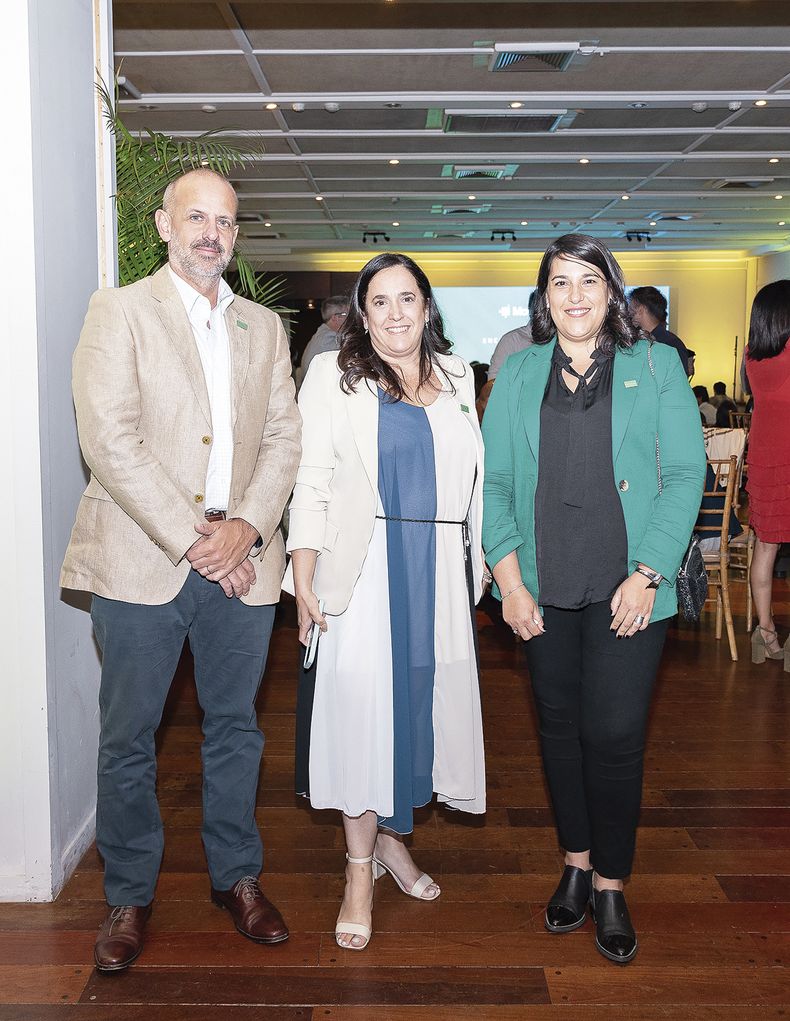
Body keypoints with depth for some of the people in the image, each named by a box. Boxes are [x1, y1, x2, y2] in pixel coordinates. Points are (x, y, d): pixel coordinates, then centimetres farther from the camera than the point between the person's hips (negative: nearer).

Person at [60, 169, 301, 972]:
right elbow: (108, 440, -10)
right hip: (141, 562, -3)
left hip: (241, 562, 4)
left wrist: (247, 528, -8)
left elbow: (284, 437, 8)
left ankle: (237, 877, 30)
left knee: (234, 727, 13)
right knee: (127, 738, 6)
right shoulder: (118, 311, 0)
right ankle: (128, 896, 23)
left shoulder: (263, 327, 15)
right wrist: (189, 538, -14)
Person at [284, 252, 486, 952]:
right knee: (361, 704, -1)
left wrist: (476, 567, 11)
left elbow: (473, 479, 17)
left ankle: (392, 835, 31)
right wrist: (304, 581, -11)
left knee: (422, 698, 9)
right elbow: (311, 482, -4)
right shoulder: (334, 375, 1)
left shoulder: (456, 377, 13)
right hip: (365, 571, -4)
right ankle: (361, 869, 13)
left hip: (441, 572, 4)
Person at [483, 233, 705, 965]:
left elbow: (685, 474, -2)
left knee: (614, 735, -2)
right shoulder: (519, 374, 9)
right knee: (560, 727, 11)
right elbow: (492, 479, 5)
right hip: (543, 589, 3)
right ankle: (576, 865, 29)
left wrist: (647, 575, -10)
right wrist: (508, 577, -5)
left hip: (626, 588, -2)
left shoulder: (655, 367, 4)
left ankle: (610, 886, 17)